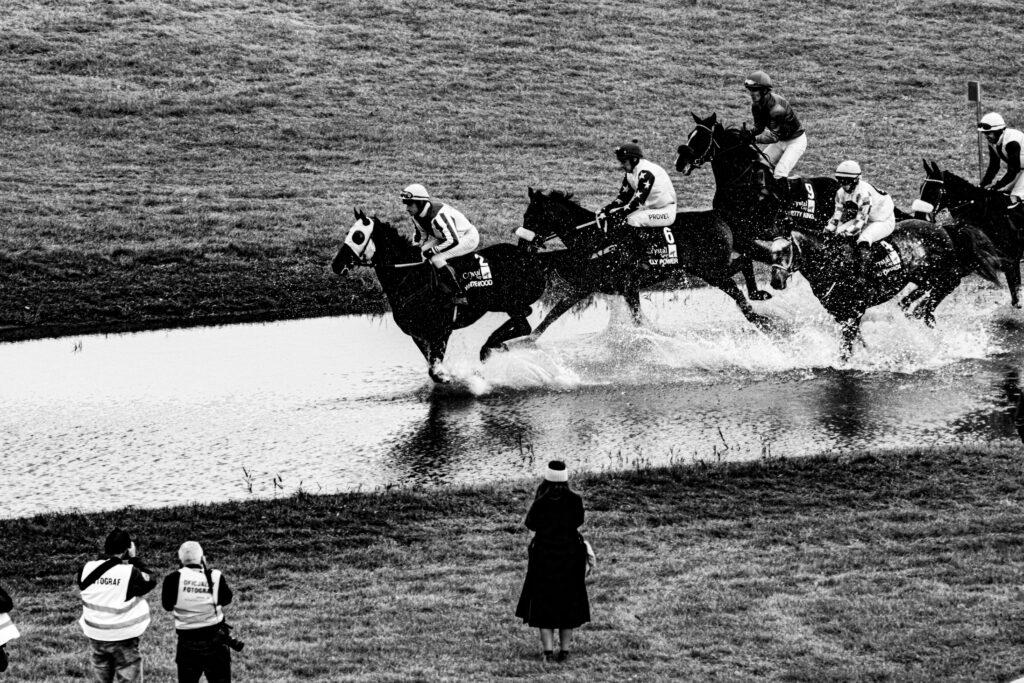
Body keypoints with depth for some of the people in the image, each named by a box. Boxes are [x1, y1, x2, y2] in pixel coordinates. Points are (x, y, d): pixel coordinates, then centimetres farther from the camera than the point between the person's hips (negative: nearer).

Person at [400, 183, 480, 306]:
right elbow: (421, 236, 14)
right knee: (422, 251, -4)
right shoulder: (416, 216, -5)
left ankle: (460, 296, -18)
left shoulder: (437, 215, -35)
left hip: (469, 237, -10)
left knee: (437, 259, -25)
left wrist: (433, 250, -27)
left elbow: (453, 240, -35)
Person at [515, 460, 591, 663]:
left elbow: (531, 524, -1)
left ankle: (548, 651, 2)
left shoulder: (541, 502, -17)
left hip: (544, 555, -2)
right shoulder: (575, 500, -11)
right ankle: (564, 649, 17)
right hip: (570, 554, 2)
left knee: (544, 603, 9)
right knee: (567, 602, 15)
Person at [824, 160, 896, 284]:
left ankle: (862, 277, -35)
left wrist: (846, 232, -40)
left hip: (884, 221, -9)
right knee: (836, 233, -6)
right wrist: (828, 228, -17)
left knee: (863, 241, -35)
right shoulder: (841, 192, -6)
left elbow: (861, 220, -34)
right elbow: (838, 214, -1)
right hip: (862, 218, 9)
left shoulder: (864, 192, -32)